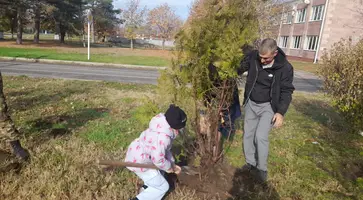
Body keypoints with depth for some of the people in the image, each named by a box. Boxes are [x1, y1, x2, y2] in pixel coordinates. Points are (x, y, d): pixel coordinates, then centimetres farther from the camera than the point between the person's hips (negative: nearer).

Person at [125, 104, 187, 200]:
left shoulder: (163, 127, 1)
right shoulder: (163, 136, -31)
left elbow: (165, 149, 11)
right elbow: (158, 159, -28)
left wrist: (173, 164, 11)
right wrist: (169, 167, -9)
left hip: (136, 153, 9)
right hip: (139, 162, -9)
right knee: (163, 187, 5)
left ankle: (147, 189, 44)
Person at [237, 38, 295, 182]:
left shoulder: (285, 67, -19)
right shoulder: (253, 56, -12)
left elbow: (287, 91, -12)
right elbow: (240, 68, 4)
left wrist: (280, 112, -21)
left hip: (268, 106, -4)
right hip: (251, 103, 4)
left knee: (261, 136, -13)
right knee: (248, 135, 10)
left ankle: (262, 169, 7)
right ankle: (251, 163, 29)